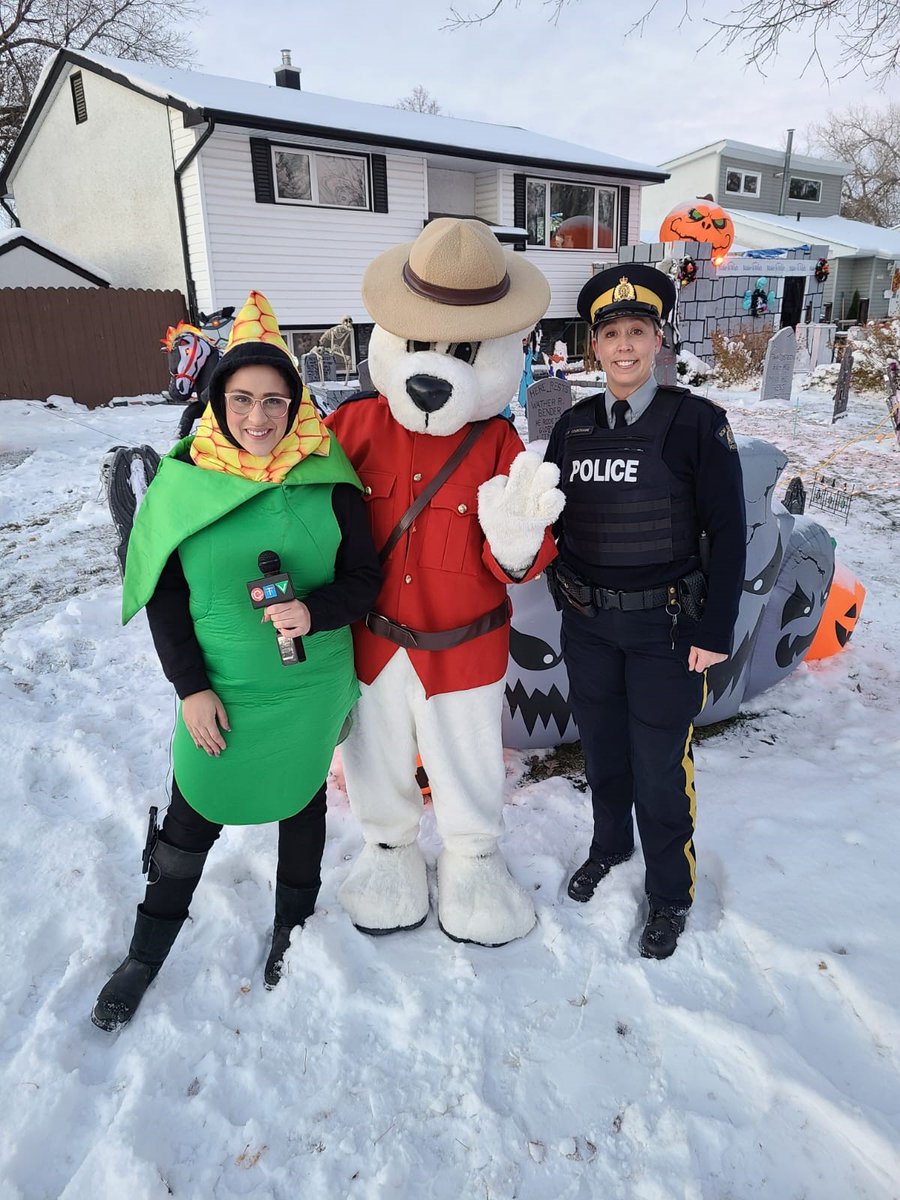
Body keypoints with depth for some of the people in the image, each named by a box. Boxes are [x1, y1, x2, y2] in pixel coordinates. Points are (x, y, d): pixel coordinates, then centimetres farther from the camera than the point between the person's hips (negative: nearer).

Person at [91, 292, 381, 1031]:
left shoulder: (327, 480, -11)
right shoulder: (184, 482, -10)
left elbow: (365, 579, -6)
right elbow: (163, 596, -4)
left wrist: (314, 610, -26)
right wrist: (191, 688, -8)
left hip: (312, 688, 1)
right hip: (220, 693, 0)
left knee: (301, 803, 19)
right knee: (193, 819, 12)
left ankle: (292, 930, 46)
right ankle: (146, 954, 37)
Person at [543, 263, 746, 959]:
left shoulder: (697, 423, -10)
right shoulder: (574, 425, 3)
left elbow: (727, 533, -9)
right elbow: (553, 515, 11)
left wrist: (715, 632, -11)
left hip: (667, 628, -4)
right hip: (588, 624, 4)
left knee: (660, 764, 5)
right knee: (601, 746, 19)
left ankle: (670, 893, 29)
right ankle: (610, 846, 46)